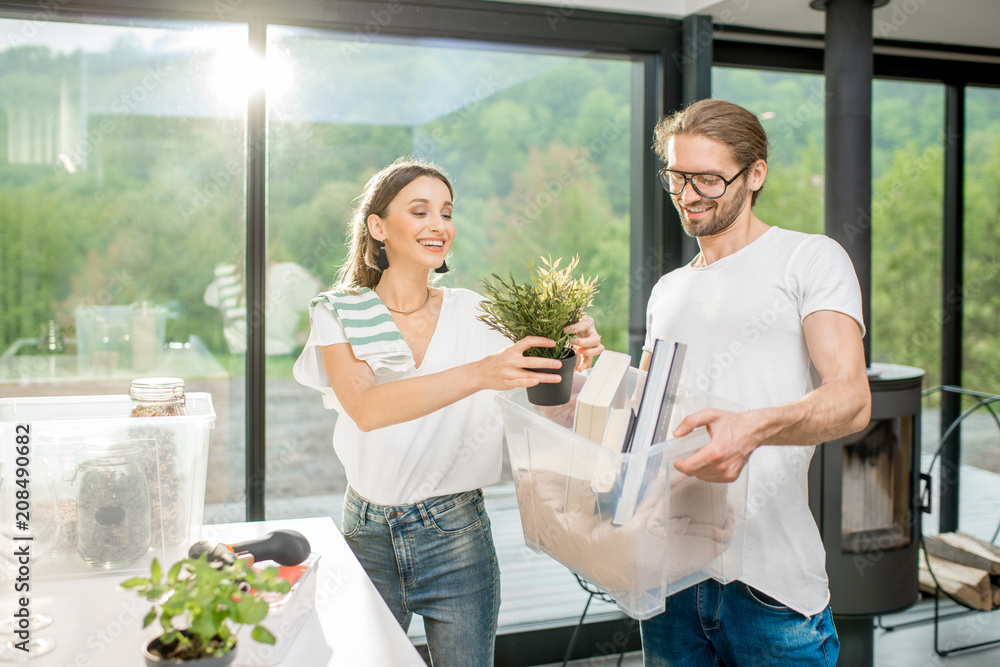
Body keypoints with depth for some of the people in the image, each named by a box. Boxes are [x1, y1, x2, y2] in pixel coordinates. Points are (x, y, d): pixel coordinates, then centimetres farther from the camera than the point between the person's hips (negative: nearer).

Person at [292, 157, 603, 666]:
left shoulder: (472, 313, -1)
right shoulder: (339, 314, -5)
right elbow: (365, 408, -23)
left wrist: (577, 355, -29)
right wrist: (479, 373, -36)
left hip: (457, 534, 1)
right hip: (368, 535, -1)